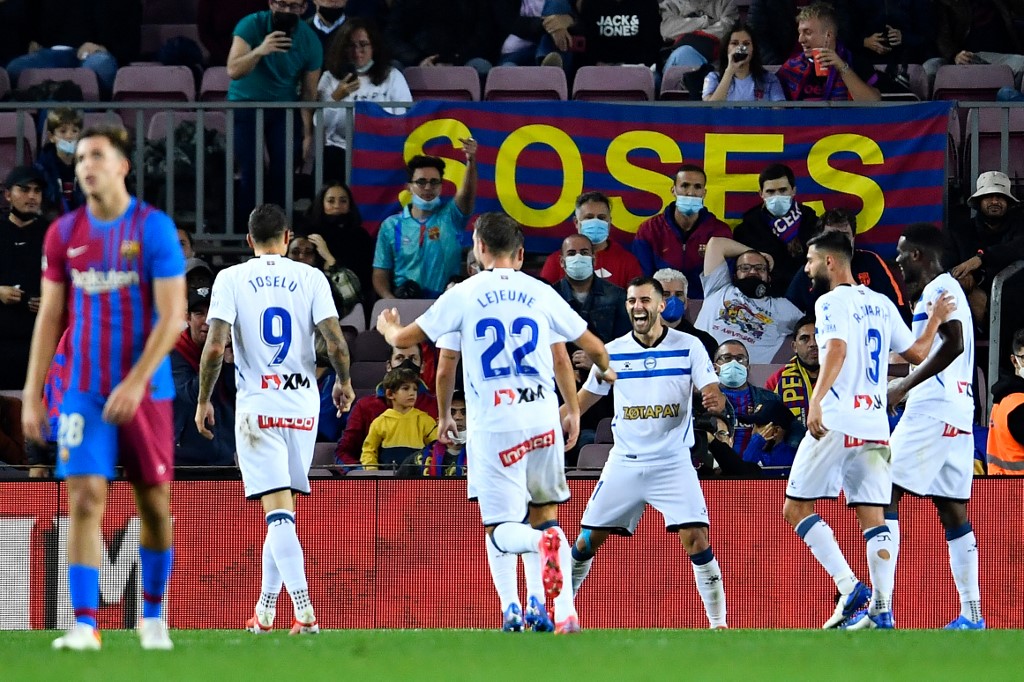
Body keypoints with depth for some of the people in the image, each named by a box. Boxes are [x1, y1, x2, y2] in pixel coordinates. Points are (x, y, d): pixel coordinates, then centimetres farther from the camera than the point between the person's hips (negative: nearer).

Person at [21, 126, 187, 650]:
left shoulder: (154, 228, -5)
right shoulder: (64, 233, 6)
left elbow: (172, 316, -10)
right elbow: (49, 317, 9)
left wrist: (135, 383, -20)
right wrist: (32, 396, 3)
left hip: (144, 390, -2)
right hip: (84, 391, 2)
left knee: (154, 503, 6)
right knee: (84, 500, -10)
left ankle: (152, 618, 23)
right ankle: (84, 626, -13)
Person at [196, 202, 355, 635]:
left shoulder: (231, 279, -1)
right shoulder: (310, 278, 3)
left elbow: (215, 348, -10)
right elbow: (336, 343, -5)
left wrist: (204, 401, 2)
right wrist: (344, 383, 14)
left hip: (257, 404, -2)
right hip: (303, 404, 2)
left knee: (278, 511, -8)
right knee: (282, 511, 14)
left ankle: (304, 610, -21)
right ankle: (265, 610, 20)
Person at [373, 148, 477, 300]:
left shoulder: (450, 216, 6)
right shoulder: (391, 226, 9)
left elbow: (467, 192, -13)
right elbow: (380, 274, 9)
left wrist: (471, 161, -32)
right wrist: (390, 300, -11)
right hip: (403, 303, 1)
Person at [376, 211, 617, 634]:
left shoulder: (464, 294, 1)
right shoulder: (541, 294, 7)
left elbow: (406, 339, 6)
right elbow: (593, 346, 16)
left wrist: (387, 327, 30)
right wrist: (605, 371, 39)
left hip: (493, 425, -3)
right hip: (543, 420, 3)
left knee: (501, 531, 4)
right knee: (546, 513, 17)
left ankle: (543, 542, -31)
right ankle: (565, 613, 4)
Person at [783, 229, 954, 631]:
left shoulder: (832, 302, -5)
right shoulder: (882, 304, 16)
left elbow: (837, 349, -22)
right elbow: (917, 353, 22)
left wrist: (817, 400, -31)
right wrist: (936, 320, 35)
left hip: (837, 421, -7)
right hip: (875, 426, 7)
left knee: (795, 508, 2)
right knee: (873, 518, 4)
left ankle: (851, 588, -10)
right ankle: (882, 609, -6)